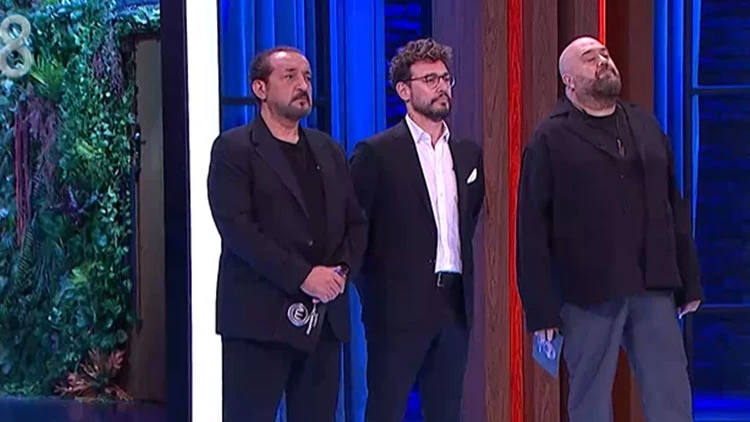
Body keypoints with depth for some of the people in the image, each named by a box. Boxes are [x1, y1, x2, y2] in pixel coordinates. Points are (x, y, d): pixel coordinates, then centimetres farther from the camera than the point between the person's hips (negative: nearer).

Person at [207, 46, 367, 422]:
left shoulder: (329, 151, 18)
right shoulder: (233, 149, -2)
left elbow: (355, 222, 17)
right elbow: (235, 227, -13)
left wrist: (342, 268, -4)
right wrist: (302, 275, -18)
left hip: (324, 318, 6)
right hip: (260, 317, -6)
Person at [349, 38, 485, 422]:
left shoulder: (468, 152, 12)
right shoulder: (376, 153, -6)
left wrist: (462, 275, 13)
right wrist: (374, 291, -5)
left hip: (455, 304, 6)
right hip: (399, 307, -5)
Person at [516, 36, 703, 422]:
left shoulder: (646, 126, 14)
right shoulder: (550, 139, -1)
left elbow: (674, 208, 15)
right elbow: (532, 230, -4)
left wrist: (689, 281, 12)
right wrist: (542, 308, -9)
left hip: (654, 290, 4)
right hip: (588, 294, -4)